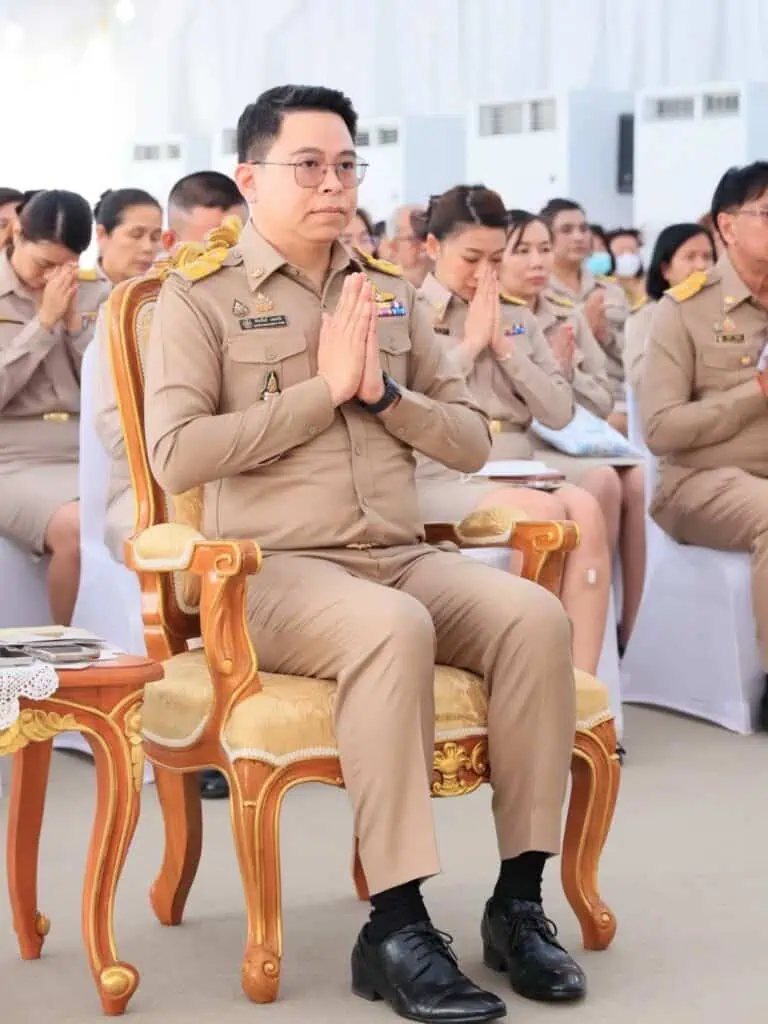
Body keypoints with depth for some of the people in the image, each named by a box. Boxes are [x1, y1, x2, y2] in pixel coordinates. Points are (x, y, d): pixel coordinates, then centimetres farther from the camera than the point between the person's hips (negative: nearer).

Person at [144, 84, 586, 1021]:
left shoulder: (391, 294, 18)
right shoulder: (198, 297, 3)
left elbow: (472, 443, 16)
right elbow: (176, 457, -11)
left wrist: (384, 390, -3)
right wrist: (324, 389, -10)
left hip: (403, 557, 5)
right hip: (272, 568, -5)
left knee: (535, 613, -24)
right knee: (392, 627, -37)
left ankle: (519, 899, -18)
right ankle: (396, 928, -31)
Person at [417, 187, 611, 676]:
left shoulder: (518, 317, 19)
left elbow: (561, 412, 11)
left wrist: (504, 347, 1)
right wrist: (470, 343, -4)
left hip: (518, 475, 5)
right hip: (442, 479, -4)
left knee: (585, 510, -29)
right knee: (545, 512, -33)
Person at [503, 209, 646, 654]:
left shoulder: (568, 315, 13)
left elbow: (604, 400, 13)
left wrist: (567, 372, -5)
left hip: (576, 443, 6)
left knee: (634, 479, -26)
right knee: (602, 481, -32)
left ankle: (620, 638, -22)